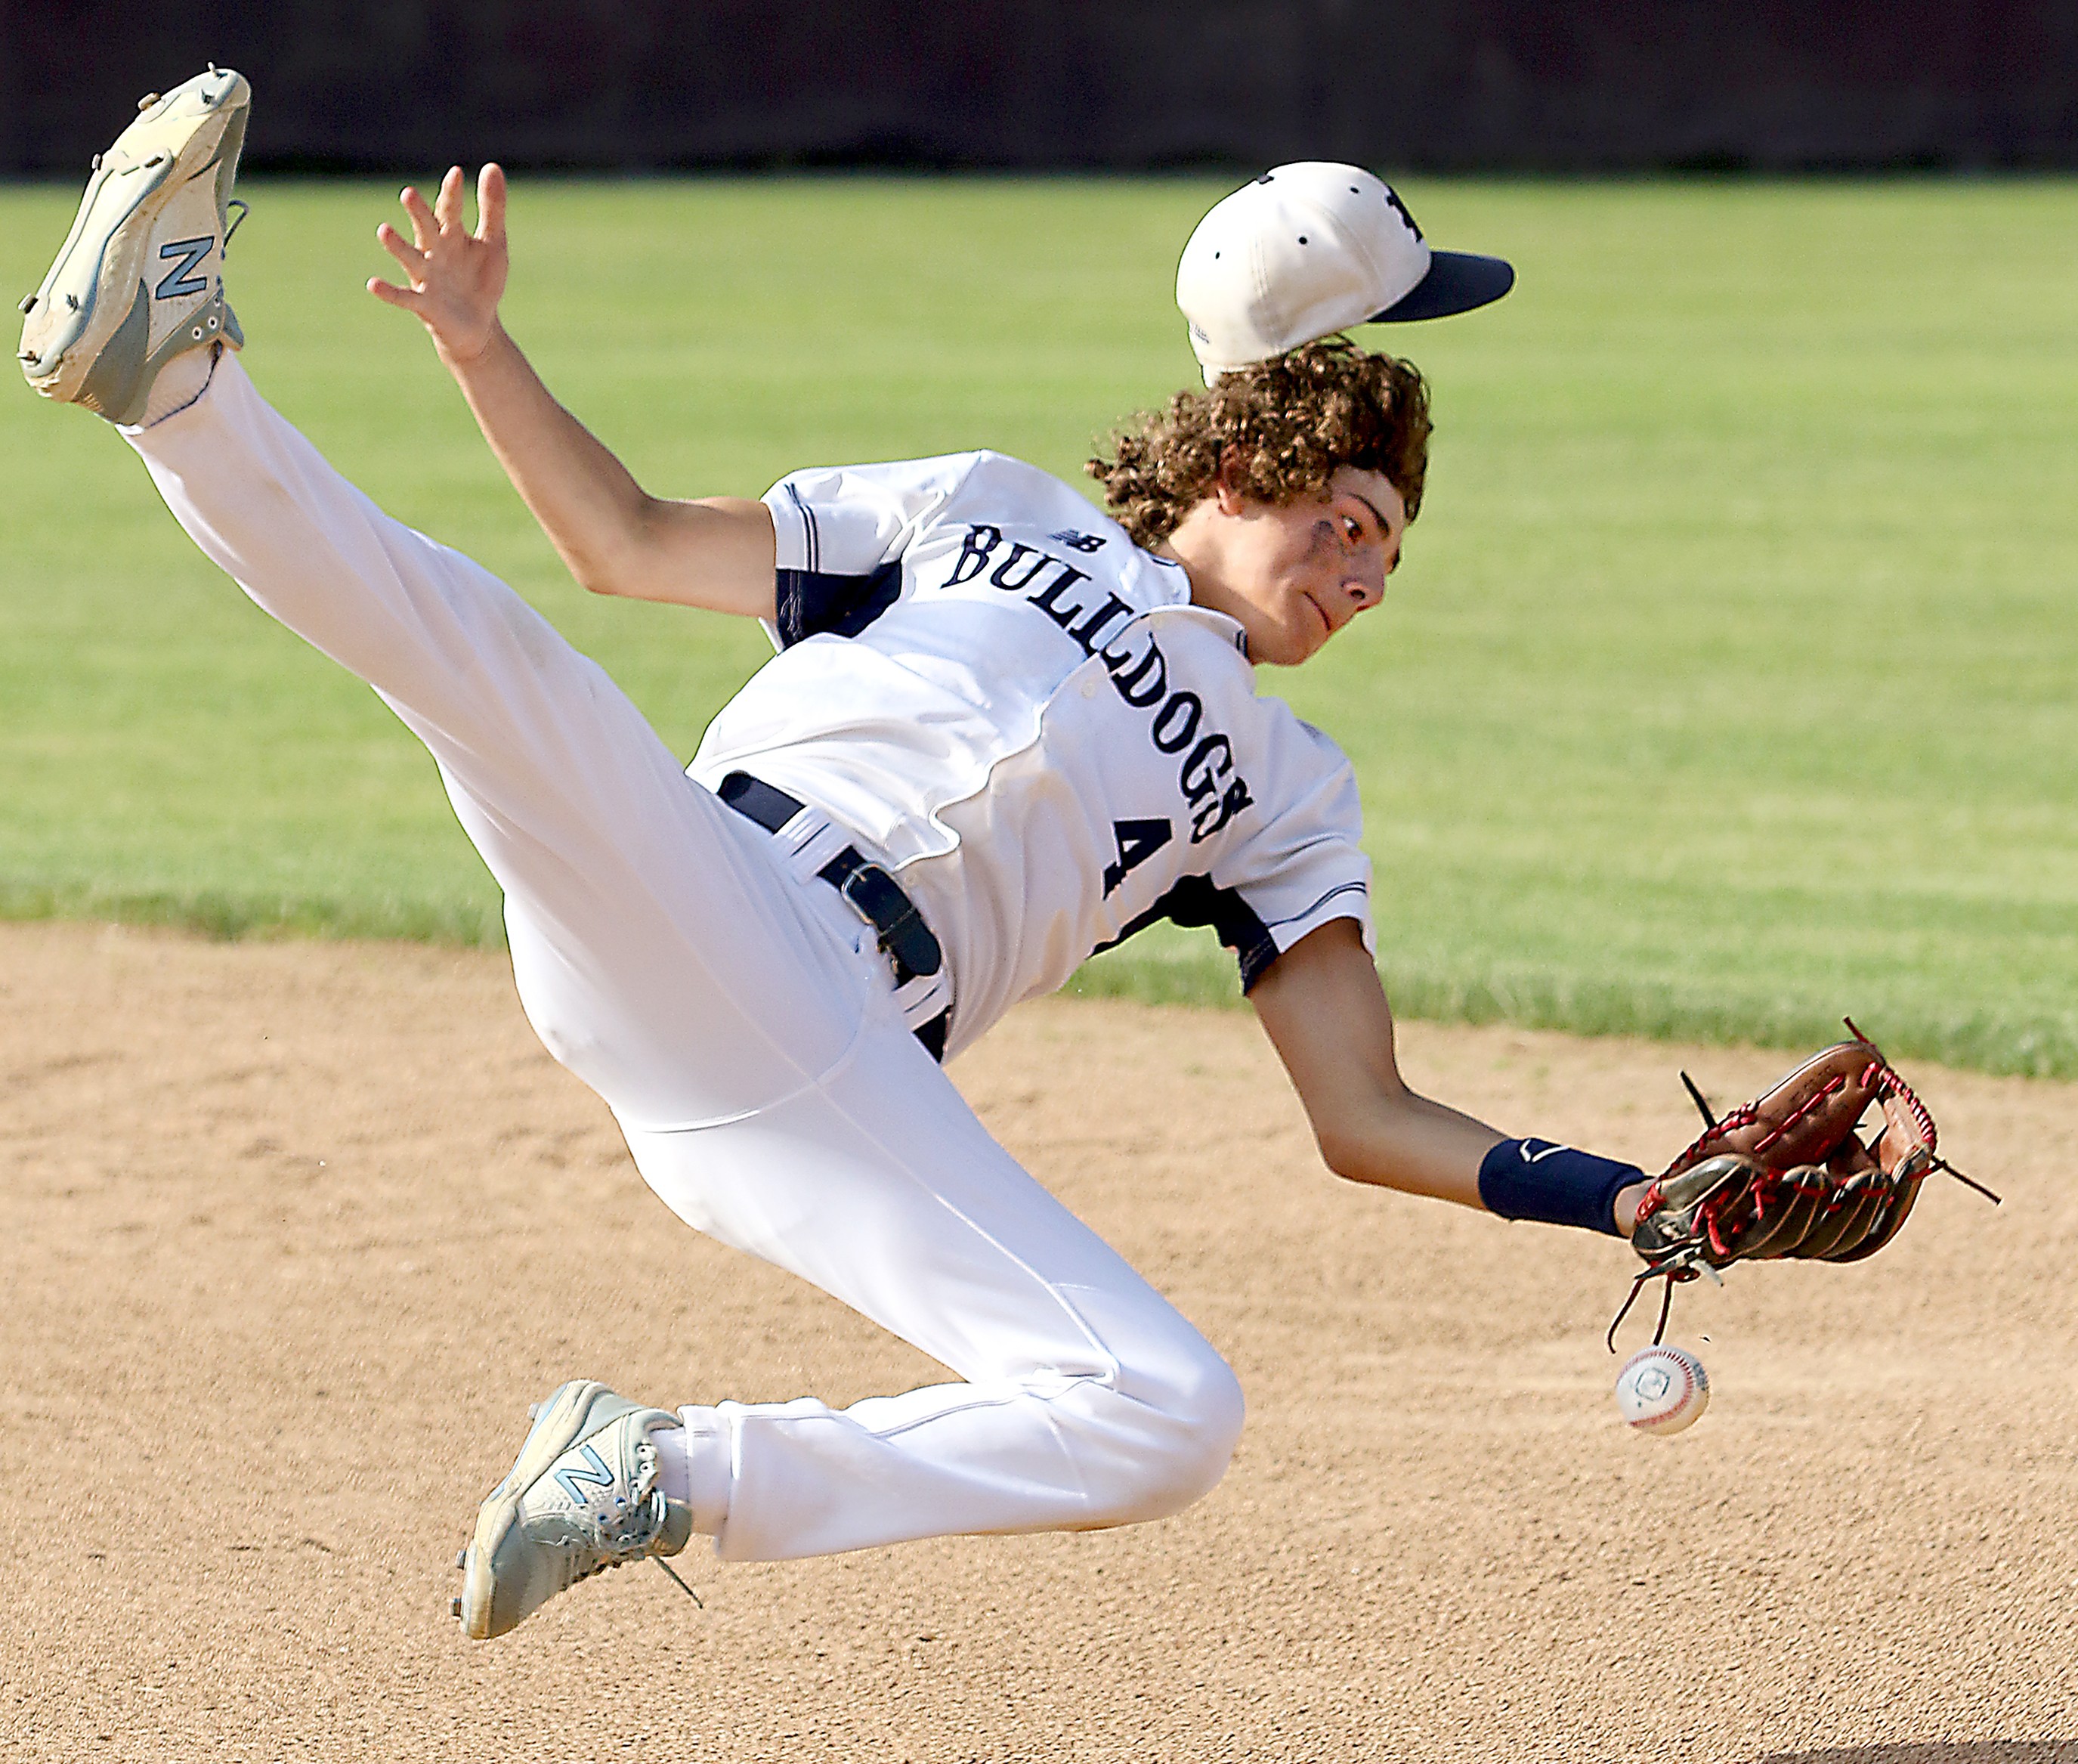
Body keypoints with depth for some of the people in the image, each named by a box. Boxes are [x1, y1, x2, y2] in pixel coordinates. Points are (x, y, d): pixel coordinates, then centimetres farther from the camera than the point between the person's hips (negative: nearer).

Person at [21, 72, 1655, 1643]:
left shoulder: (1288, 787, 29)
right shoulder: (993, 510, 26)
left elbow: (1369, 1119, 21)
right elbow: (628, 540, 26)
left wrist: (1627, 1202, 6)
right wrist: (481, 348, 11)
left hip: (848, 1076, 2)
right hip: (671, 907, -1)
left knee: (1175, 1416, -20)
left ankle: (669, 1479, -11)